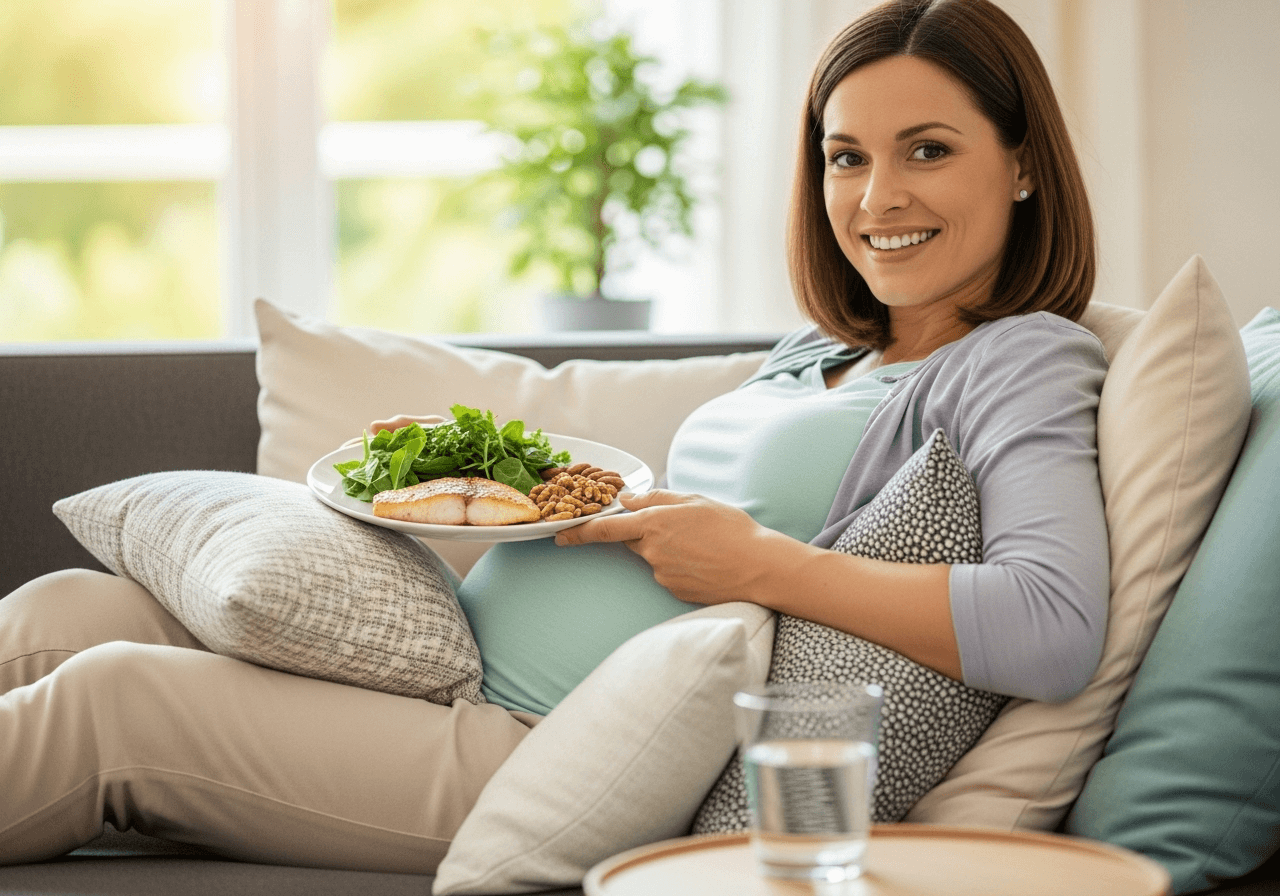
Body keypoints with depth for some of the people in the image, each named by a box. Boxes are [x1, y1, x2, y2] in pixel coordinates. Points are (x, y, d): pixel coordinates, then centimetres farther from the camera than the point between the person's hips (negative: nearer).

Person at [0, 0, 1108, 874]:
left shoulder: (1026, 361, -5)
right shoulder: (814, 354, 19)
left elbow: (1056, 629, -23)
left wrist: (755, 561, -19)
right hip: (460, 678, 8)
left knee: (112, 696, -13)